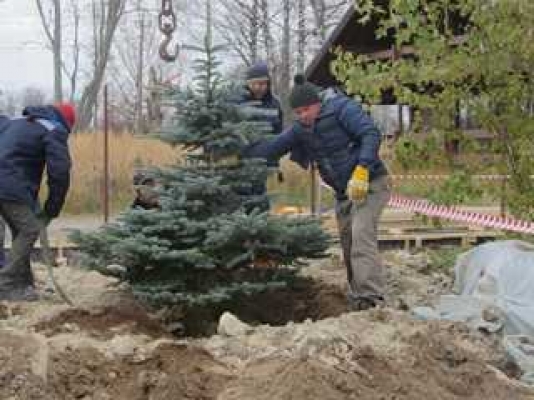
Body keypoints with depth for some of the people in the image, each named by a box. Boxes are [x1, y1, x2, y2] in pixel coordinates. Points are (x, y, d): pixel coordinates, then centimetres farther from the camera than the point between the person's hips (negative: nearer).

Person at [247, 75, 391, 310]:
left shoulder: (341, 108, -12)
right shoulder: (301, 129, 8)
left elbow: (371, 134, -20)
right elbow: (272, 147, 8)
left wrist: (361, 171, -30)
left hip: (369, 183, -8)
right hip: (344, 192, 8)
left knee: (362, 235, -23)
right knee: (348, 245, 8)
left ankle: (371, 298, -28)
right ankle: (357, 302, 16)